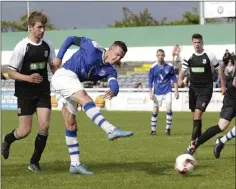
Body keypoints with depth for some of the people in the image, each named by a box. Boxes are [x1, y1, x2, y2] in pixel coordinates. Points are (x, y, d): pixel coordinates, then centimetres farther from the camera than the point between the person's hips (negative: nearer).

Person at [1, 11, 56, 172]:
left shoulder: (47, 46, 1)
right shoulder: (22, 47, -14)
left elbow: (53, 66, 17)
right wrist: (28, 78, -27)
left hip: (43, 92, 4)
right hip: (25, 93, -4)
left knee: (44, 126, -9)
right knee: (25, 131, -4)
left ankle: (34, 162, 7)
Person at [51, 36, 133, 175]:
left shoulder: (109, 70, 5)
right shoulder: (93, 47, -6)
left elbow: (114, 84, -17)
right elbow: (71, 39, 3)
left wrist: (113, 91, -41)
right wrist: (59, 57, -5)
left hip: (69, 87, 8)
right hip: (64, 75, -8)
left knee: (71, 126, 7)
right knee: (85, 99, -29)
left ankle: (75, 164, 8)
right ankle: (111, 130, -46)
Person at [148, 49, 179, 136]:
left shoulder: (169, 67, -3)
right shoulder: (153, 67, -3)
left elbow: (174, 79, 5)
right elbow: (150, 80, 1)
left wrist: (176, 91, 2)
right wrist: (150, 92, -5)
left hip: (167, 91, -1)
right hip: (157, 92, 1)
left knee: (169, 109, -14)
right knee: (155, 111, 2)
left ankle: (168, 129, -3)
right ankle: (153, 130, 13)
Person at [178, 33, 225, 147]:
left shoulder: (209, 56, -6)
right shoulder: (189, 57, 3)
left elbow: (219, 69, 1)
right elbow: (183, 70, 1)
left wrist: (223, 85, 1)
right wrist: (180, 79, -21)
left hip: (205, 90, -5)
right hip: (193, 89, 5)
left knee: (198, 113, -18)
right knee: (195, 115, 12)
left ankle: (193, 140, -20)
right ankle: (199, 137, 28)